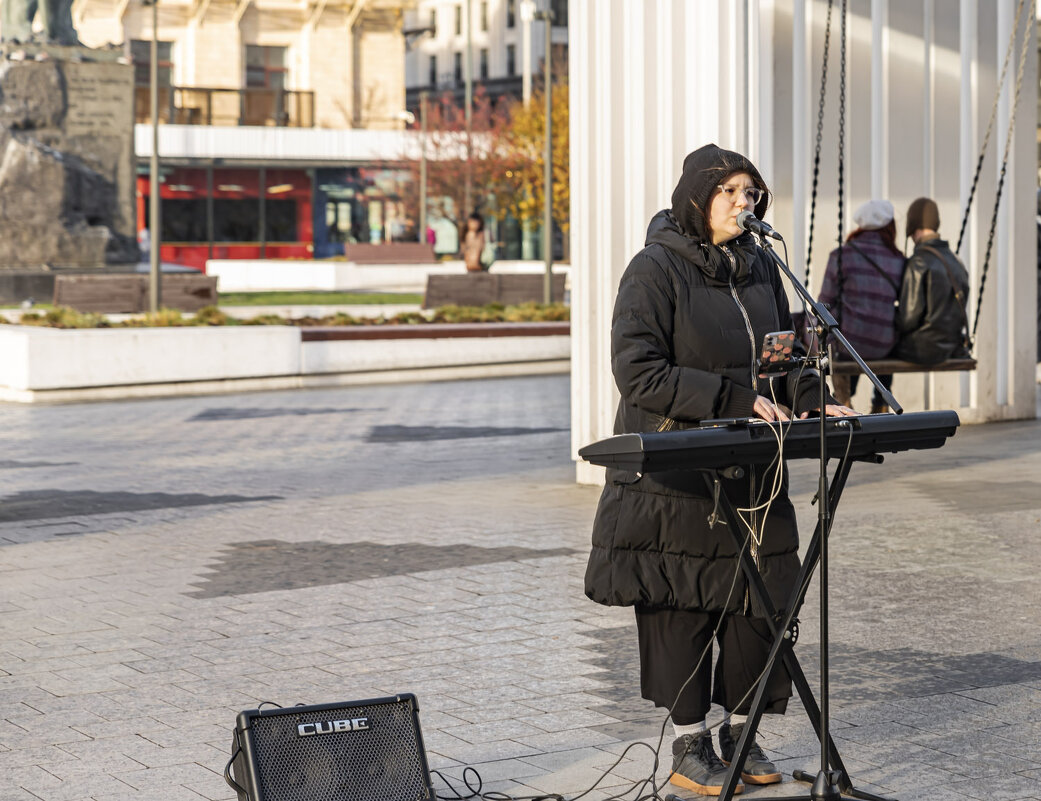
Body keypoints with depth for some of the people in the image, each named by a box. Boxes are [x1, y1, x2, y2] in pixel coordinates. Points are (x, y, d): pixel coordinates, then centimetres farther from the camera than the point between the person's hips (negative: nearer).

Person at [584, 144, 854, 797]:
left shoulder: (759, 267, 11)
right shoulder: (656, 270, -10)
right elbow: (639, 371, -17)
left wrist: (813, 401, -2)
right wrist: (735, 400, -21)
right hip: (675, 469, -6)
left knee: (759, 596, 6)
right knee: (680, 606, 1)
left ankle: (741, 734, 21)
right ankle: (690, 748, 12)